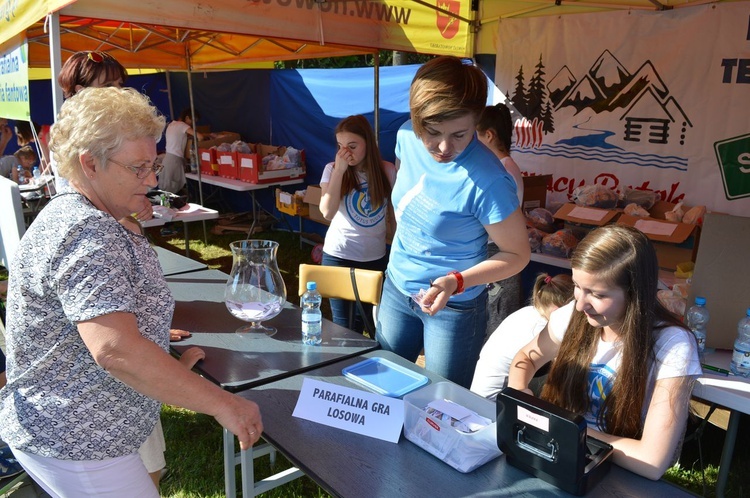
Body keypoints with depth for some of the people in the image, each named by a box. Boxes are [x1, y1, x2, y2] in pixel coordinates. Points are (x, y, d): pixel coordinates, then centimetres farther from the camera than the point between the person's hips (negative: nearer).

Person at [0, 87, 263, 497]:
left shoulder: (73, 217, 9)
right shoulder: (87, 233, -26)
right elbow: (115, 350, -35)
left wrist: (153, 332, 20)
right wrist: (223, 405, -31)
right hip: (72, 444, -10)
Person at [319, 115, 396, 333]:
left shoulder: (387, 171, -3)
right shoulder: (332, 169, -7)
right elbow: (327, 212, -20)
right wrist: (340, 170, -21)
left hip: (375, 256, 2)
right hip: (338, 255, -2)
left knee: (360, 321, 14)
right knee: (341, 323, 2)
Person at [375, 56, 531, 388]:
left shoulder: (487, 181, -30)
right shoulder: (406, 138, -12)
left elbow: (517, 255, -19)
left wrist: (456, 282, -32)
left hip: (454, 307, -6)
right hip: (396, 288, 6)